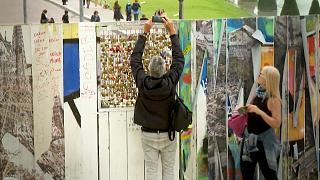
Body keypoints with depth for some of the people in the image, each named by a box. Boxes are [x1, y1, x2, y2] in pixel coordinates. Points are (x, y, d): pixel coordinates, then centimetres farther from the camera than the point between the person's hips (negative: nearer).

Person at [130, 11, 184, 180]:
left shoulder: (142, 82, -15)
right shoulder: (170, 82, -17)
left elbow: (135, 59, -1)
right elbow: (179, 59, -4)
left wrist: (144, 33, 3)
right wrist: (172, 32, 0)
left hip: (148, 135, 0)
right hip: (168, 135, 0)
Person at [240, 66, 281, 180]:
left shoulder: (273, 99, -16)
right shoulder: (257, 94, 4)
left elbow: (276, 124, -22)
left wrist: (260, 112, -28)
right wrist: (245, 111, -2)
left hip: (264, 141, -7)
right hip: (249, 138, 7)